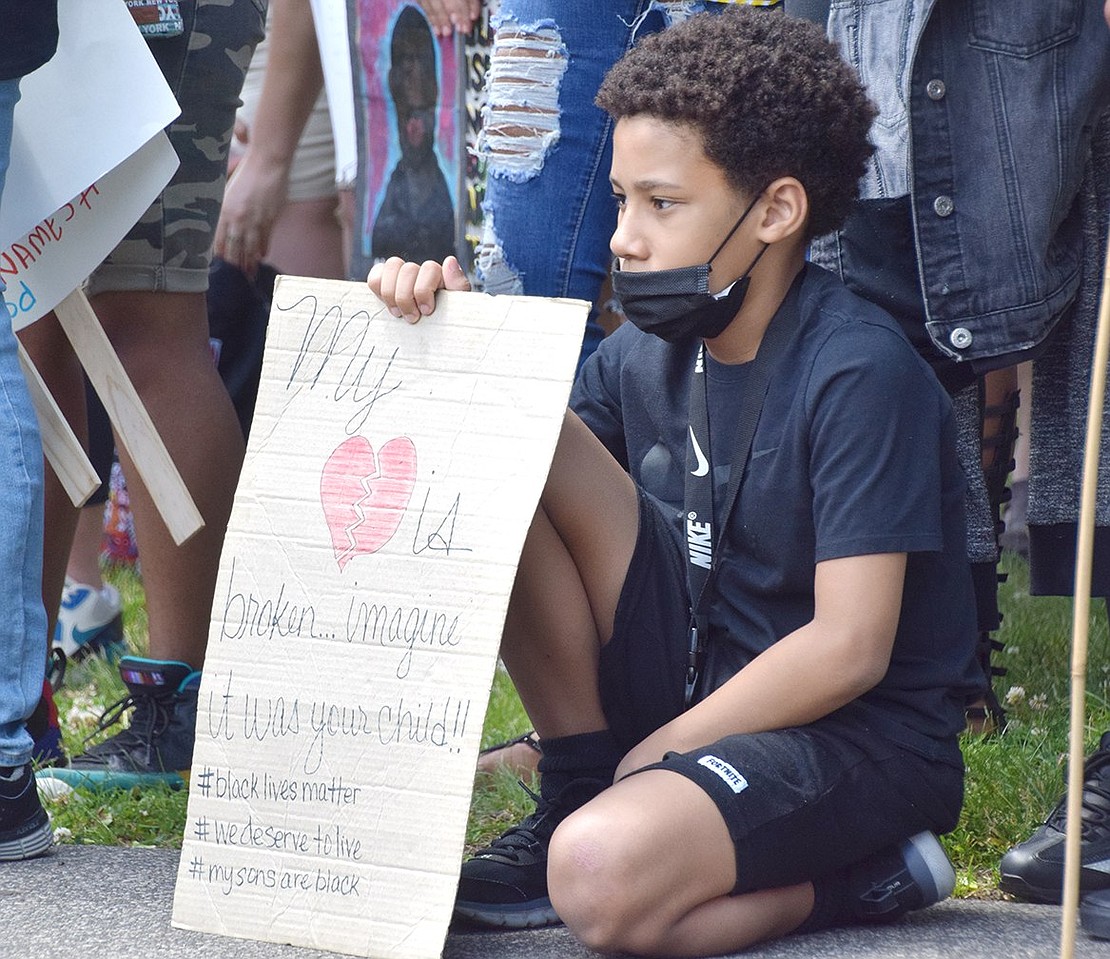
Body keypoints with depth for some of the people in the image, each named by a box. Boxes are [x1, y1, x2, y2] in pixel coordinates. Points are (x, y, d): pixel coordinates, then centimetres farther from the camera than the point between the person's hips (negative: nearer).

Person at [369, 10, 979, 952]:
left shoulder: (861, 377, -17)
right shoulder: (645, 353, 4)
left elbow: (848, 650, -21)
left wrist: (654, 754, -16)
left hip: (862, 734, -7)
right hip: (693, 688, 7)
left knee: (602, 877, -35)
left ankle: (863, 874, -6)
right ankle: (577, 796, -2)